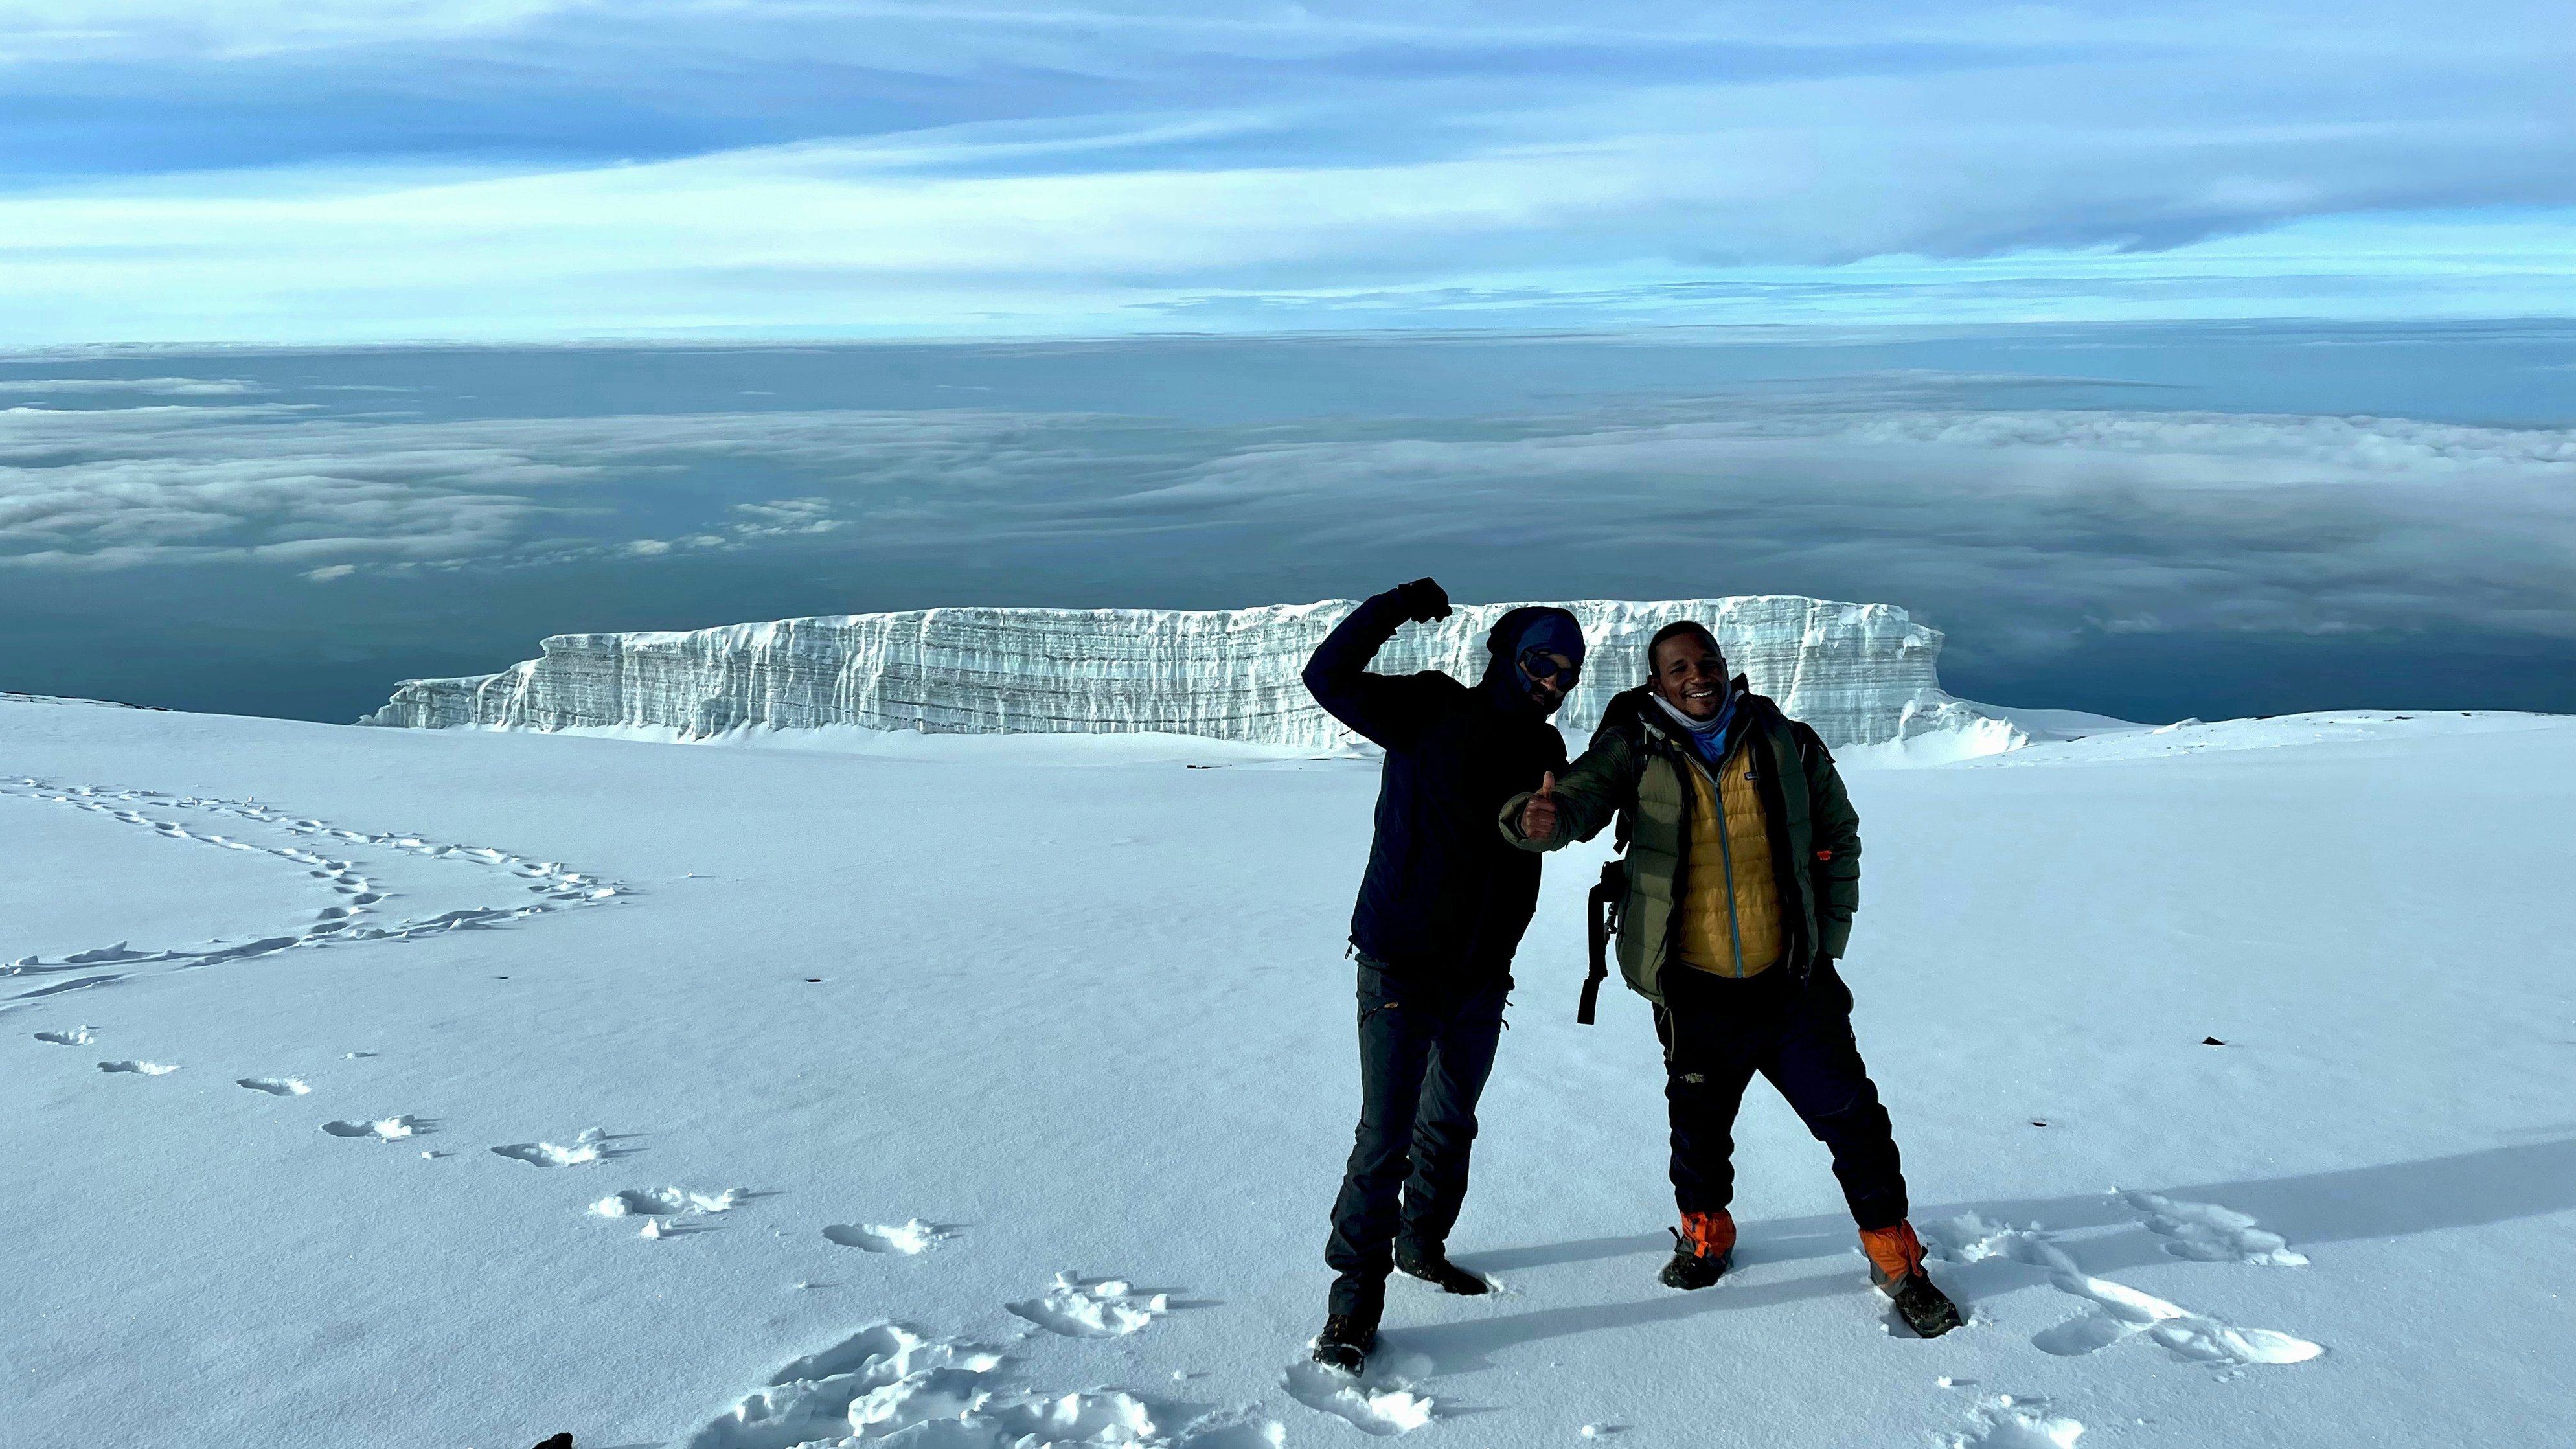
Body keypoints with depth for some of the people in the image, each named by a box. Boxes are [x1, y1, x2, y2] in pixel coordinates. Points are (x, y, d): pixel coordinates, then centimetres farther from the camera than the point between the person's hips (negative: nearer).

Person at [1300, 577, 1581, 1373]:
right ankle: (1356, 1298, 3)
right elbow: (1329, 678, -20)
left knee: (1450, 1124, 20)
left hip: (1482, 977, 6)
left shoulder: (1545, 750, 7)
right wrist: (1400, 604, -27)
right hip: (1403, 969, -6)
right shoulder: (1432, 712, -10)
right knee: (1385, 1136, -8)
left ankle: (1422, 1242, 40)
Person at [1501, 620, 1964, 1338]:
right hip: (1695, 991, 0)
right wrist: (1542, 820, -46)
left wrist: (1828, 935, 6)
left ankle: (1895, 1259, 23)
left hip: (1794, 981, 1)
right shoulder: (1635, 750, -7)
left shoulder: (1788, 744, -2)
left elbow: (1838, 836, 11)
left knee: (1852, 1117, 4)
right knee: (1700, 1125, 16)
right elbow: (1583, 794, -22)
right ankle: (1705, 1234, 42)